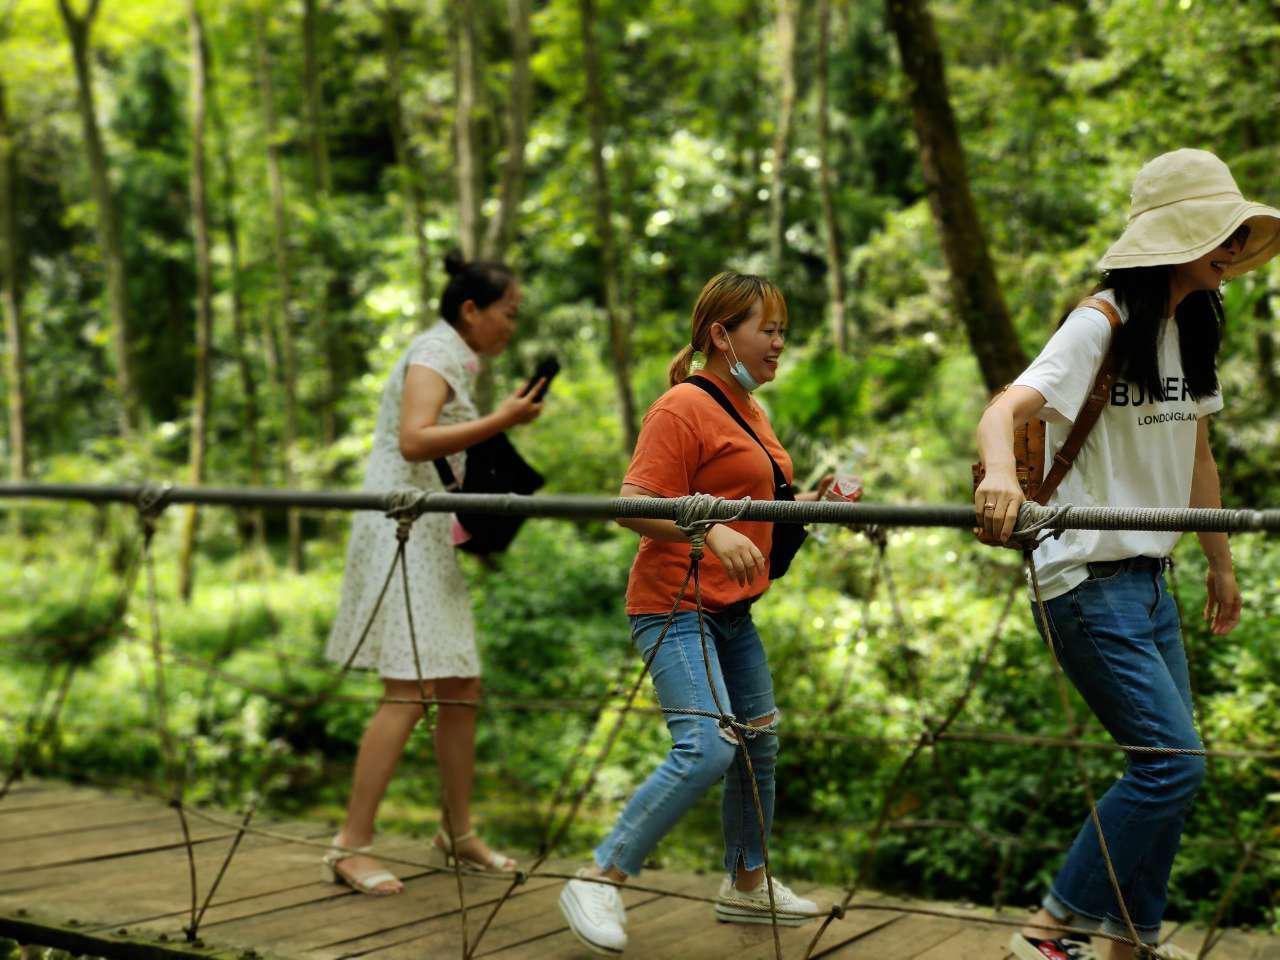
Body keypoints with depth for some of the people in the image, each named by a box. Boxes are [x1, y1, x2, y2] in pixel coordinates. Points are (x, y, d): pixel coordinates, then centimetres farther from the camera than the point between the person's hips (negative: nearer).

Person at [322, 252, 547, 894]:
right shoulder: (434, 353, -9)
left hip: (430, 539, 10)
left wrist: (503, 421, 13)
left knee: (462, 686, 11)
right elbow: (413, 440, -24)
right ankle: (350, 847, -10)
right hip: (401, 534, -10)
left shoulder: (452, 360, 20)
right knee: (409, 691, -14)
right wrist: (501, 420, -20)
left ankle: (458, 832, 22)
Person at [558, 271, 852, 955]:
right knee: (707, 749, -20)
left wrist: (814, 500, 9)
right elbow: (636, 506, -21)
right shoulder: (683, 408, -13)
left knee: (760, 740, 15)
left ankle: (746, 886, 32)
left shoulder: (747, 409, 16)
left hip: (731, 610, 10)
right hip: (676, 605, -10)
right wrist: (713, 532, -34)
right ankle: (599, 881, -8)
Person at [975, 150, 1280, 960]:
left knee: (1171, 765, 11)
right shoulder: (1102, 325, -16)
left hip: (1150, 577, 9)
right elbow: (1003, 412, -29)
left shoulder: (1194, 327, 9)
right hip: (1089, 580, -9)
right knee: (1174, 761, -12)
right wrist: (1001, 473, -51)